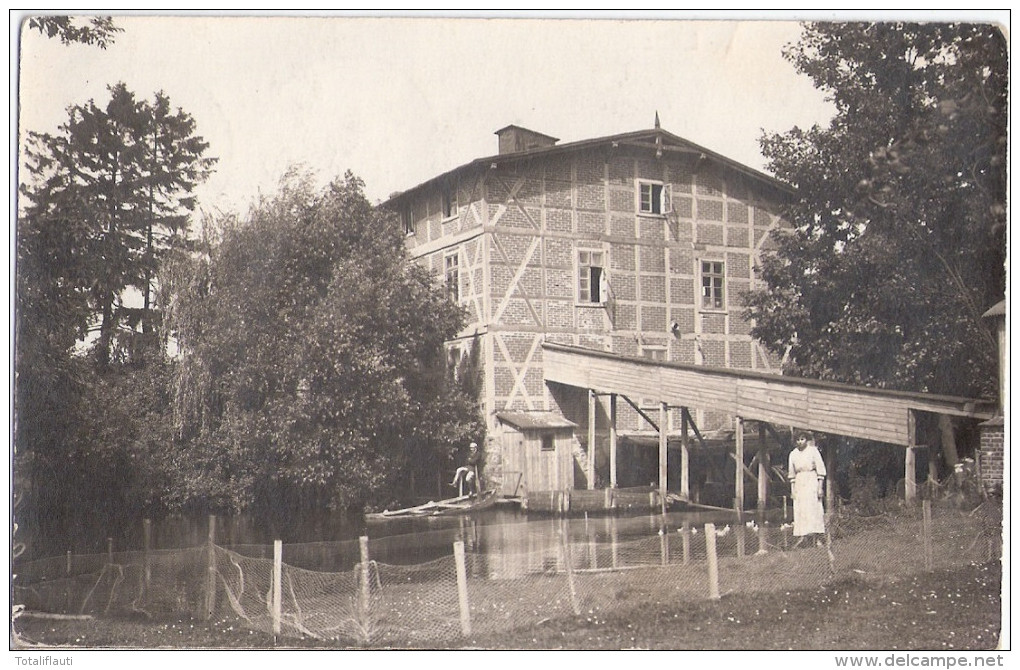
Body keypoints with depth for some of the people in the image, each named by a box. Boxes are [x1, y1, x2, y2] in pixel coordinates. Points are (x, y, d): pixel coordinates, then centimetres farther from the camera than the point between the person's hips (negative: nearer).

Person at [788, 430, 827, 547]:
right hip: (799, 482, 4)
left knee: (814, 508, -8)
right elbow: (792, 473, 14)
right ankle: (801, 537, -6)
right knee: (799, 510, -3)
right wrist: (792, 489, 9)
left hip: (812, 481, -4)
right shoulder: (793, 454, 9)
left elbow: (821, 470, -3)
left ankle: (817, 537, -8)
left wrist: (820, 487, -9)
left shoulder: (813, 451, -2)